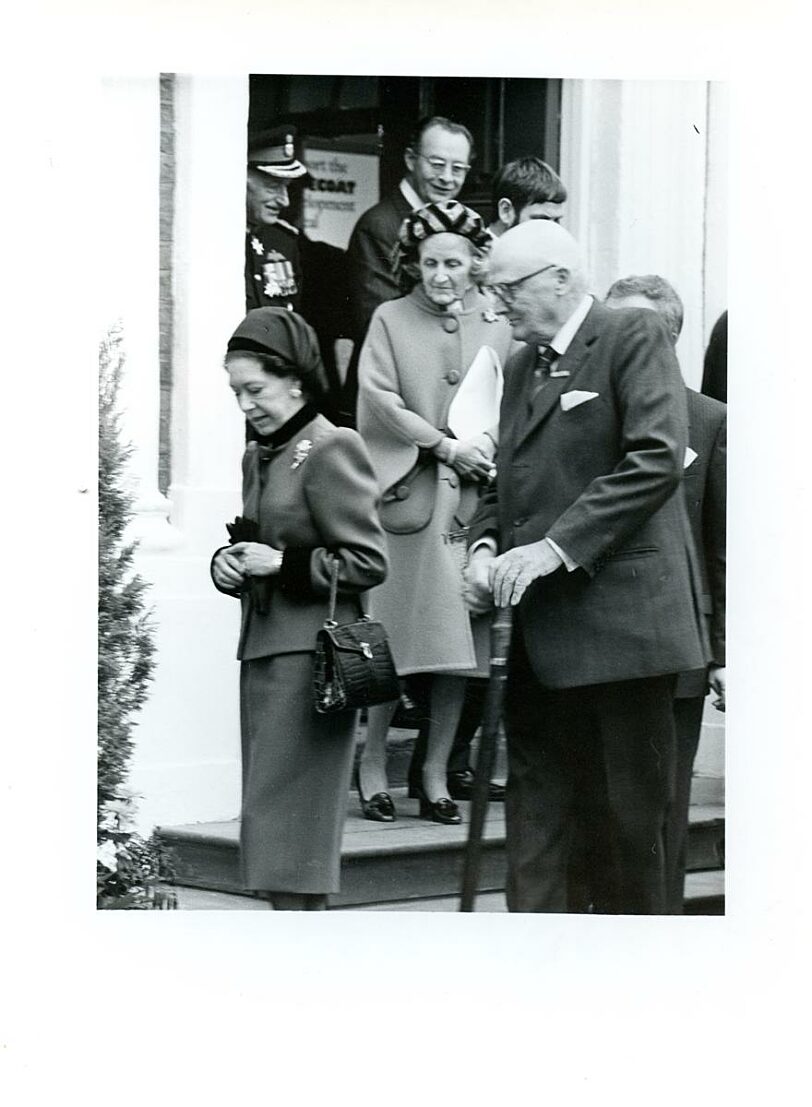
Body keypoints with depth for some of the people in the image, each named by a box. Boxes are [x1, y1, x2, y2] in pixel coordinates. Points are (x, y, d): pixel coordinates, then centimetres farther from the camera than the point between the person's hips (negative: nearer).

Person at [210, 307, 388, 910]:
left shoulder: (332, 450, -10)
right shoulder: (258, 456, 16)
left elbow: (369, 561, -12)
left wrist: (284, 563, -16)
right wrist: (230, 565, 5)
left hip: (310, 653, -9)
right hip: (264, 650, 9)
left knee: (286, 815, -10)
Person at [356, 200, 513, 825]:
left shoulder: (496, 327, 12)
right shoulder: (391, 320, 5)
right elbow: (381, 400, -3)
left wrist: (490, 447, -9)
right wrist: (447, 446, -10)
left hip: (472, 498, 3)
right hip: (407, 495, -3)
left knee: (458, 645, 2)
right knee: (396, 640, -5)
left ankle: (436, 775, 10)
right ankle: (374, 765, 8)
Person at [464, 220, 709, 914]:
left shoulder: (635, 338, -5)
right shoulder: (523, 364, 20)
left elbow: (658, 459, -17)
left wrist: (555, 546, -20)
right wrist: (486, 544, 2)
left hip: (619, 612, -7)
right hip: (540, 623, 8)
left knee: (633, 809, -1)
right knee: (536, 799, 6)